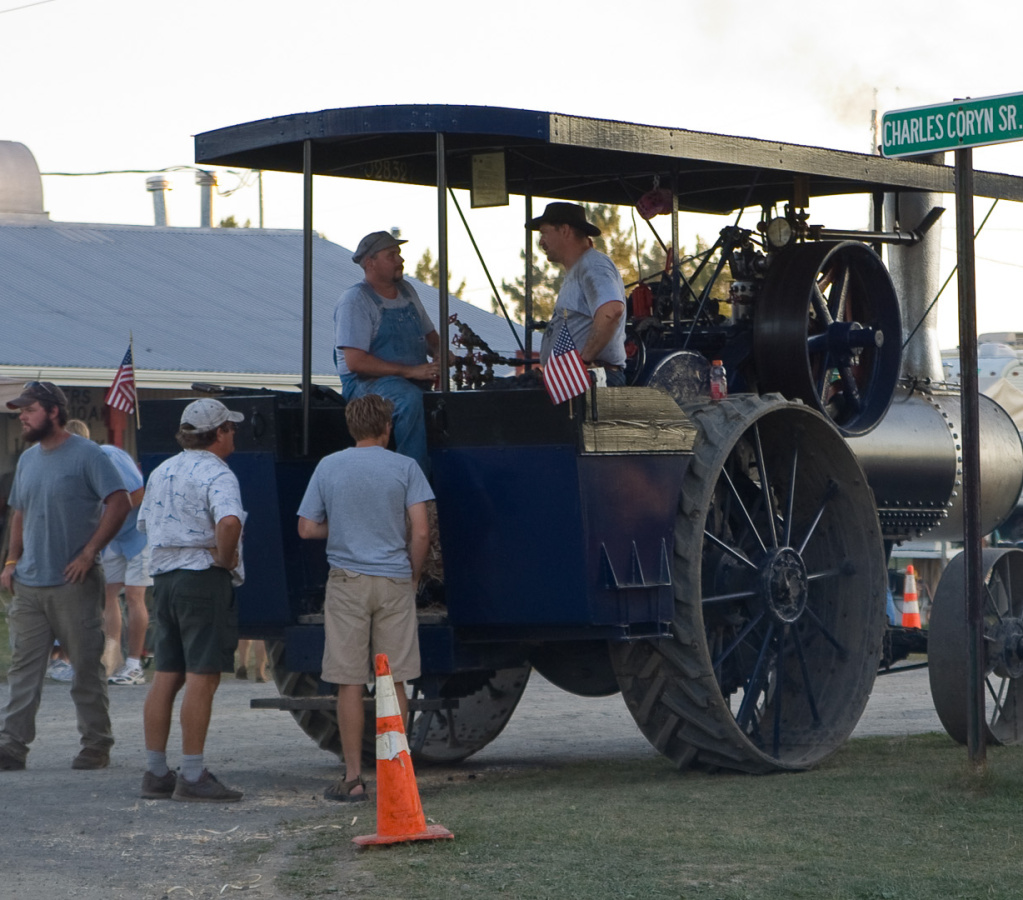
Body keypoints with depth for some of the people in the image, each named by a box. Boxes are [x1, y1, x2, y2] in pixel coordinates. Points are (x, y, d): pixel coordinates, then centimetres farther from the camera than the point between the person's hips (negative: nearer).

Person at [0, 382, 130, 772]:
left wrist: (88, 553, -15)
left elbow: (119, 502, -12)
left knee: (87, 666, 1)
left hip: (74, 583, -6)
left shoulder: (86, 454, -7)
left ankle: (96, 746, 9)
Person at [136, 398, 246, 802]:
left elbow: (145, 523, 27)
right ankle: (193, 776, -8)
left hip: (164, 576, 8)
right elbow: (229, 521, -31)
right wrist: (224, 557, -14)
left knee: (166, 675, 10)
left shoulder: (160, 472, 16)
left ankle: (155, 773, 12)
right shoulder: (216, 474, -12)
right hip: (204, 578, -8)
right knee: (202, 677, -7)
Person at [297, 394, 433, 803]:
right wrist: (413, 576, 8)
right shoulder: (404, 468, 0)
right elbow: (420, 532, -6)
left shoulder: (328, 467, 4)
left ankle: (353, 779, 1)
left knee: (349, 682, 2)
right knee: (394, 682, 7)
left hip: (347, 582, 0)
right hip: (393, 584, 0)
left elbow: (307, 529, 5)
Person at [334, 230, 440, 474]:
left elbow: (430, 336, 26)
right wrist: (410, 371, -22)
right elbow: (355, 362, -17)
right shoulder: (354, 300, -8)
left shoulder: (406, 290, 16)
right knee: (411, 398, -38)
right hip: (365, 382, -8)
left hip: (415, 379, 8)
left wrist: (441, 353, 0)